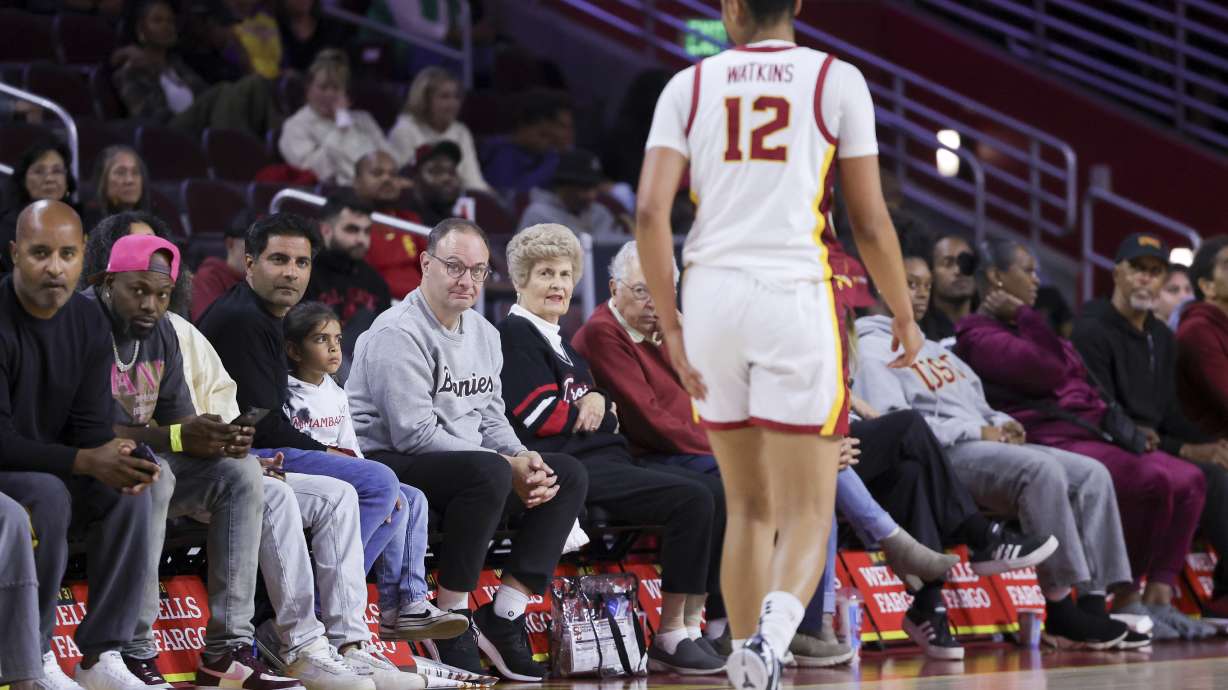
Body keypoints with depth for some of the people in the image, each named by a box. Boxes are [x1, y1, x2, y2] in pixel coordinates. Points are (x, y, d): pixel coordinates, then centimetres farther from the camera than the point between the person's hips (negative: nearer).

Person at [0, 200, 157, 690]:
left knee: (128, 493, -18)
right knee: (47, 495, -34)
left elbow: (89, 428, 0)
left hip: (50, 471, 6)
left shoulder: (88, 324, 0)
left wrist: (119, 461, -23)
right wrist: (86, 463, -34)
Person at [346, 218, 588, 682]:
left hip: (465, 468, 9)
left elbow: (491, 420, 16)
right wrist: (508, 467, -20)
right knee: (487, 471, -35)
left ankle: (502, 620, -7)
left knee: (568, 475, -2)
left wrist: (525, 461, -8)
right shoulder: (400, 333, -14)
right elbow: (414, 434, -21)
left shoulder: (484, 334, 15)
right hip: (388, 464, -9)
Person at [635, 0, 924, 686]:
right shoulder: (837, 80, 4)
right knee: (808, 510, 0)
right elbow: (871, 222, 3)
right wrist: (905, 317, 17)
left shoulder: (689, 85, 9)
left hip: (712, 294, 3)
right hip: (796, 295, -3)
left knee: (749, 506, 17)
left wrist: (672, 328, 6)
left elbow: (649, 213, -1)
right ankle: (773, 632, -28)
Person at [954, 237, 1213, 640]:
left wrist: (1121, 426, 13)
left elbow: (1079, 384, 28)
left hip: (1090, 434, 10)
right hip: (1050, 442, -10)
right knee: (1154, 481, -28)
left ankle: (1158, 598, -10)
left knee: (1188, 480, -4)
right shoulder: (980, 335, -3)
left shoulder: (1020, 327, 28)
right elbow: (1050, 370, -18)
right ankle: (1125, 601, -18)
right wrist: (1023, 316, -5)